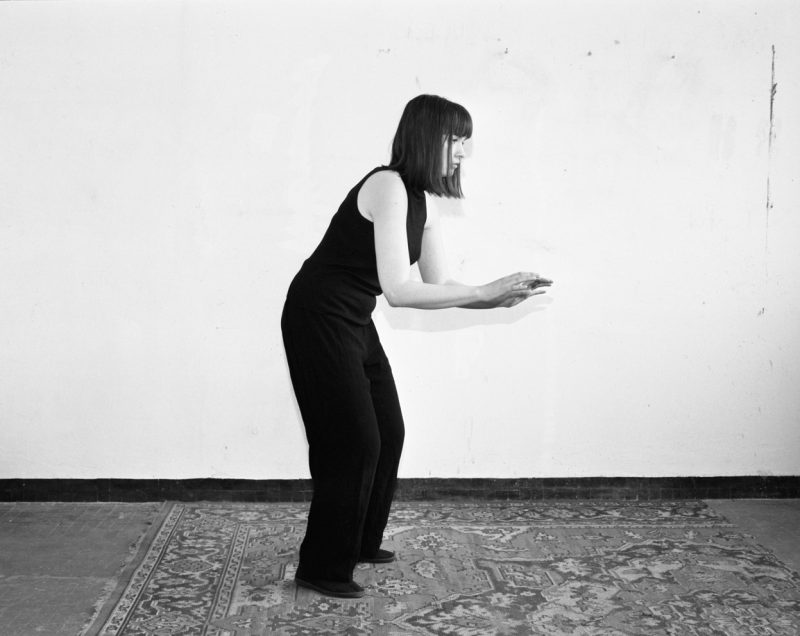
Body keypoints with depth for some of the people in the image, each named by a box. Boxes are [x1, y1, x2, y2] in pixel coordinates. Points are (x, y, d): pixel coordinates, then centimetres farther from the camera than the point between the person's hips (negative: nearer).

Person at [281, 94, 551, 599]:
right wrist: (484, 294, -27)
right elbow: (399, 290, -29)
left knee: (388, 434, 13)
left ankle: (360, 543, 30)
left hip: (355, 323, 9)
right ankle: (323, 569, 10)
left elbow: (439, 284, 7)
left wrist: (497, 296, -8)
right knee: (353, 443, -5)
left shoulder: (420, 201, 7)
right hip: (319, 319, -9)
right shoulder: (388, 187, -22)